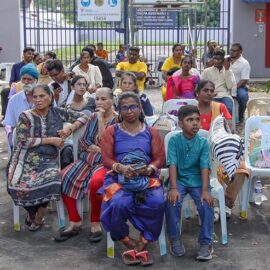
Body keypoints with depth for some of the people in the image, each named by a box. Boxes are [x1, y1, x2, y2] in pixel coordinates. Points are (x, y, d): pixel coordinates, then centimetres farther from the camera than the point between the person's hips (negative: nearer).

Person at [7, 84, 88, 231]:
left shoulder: (57, 112, 7)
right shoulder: (25, 116, 0)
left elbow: (83, 117, 12)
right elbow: (23, 141, -11)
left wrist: (70, 129, -6)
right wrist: (51, 140, -11)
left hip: (49, 160, 1)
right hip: (27, 160, -1)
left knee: (51, 178, -31)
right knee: (20, 185, -28)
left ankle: (38, 218, -3)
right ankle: (33, 213, 8)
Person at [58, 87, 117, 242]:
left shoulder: (116, 120, -2)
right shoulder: (93, 117, 15)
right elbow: (84, 142, 9)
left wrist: (101, 119, -13)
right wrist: (98, 149, -8)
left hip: (105, 162, -6)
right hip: (87, 160, 6)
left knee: (96, 181, -37)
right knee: (62, 178, -17)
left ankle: (95, 223, -14)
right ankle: (75, 221, -5)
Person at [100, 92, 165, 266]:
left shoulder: (151, 132, 14)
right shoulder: (111, 132, 11)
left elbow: (160, 158, 7)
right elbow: (106, 159, 2)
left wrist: (149, 168, -16)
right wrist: (121, 168, -19)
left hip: (147, 177, 1)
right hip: (118, 177, -1)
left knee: (158, 202, -31)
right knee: (118, 204, -34)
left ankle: (142, 245, -13)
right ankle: (130, 244, -9)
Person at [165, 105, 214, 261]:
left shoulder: (203, 143, -2)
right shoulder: (174, 140, -4)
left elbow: (205, 167, -9)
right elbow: (172, 164, -12)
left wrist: (205, 190, -21)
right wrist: (173, 188, -24)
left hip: (197, 180, 1)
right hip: (179, 179, -1)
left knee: (207, 204, -23)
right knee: (172, 202, -27)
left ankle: (206, 242, -4)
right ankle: (175, 239, -4)